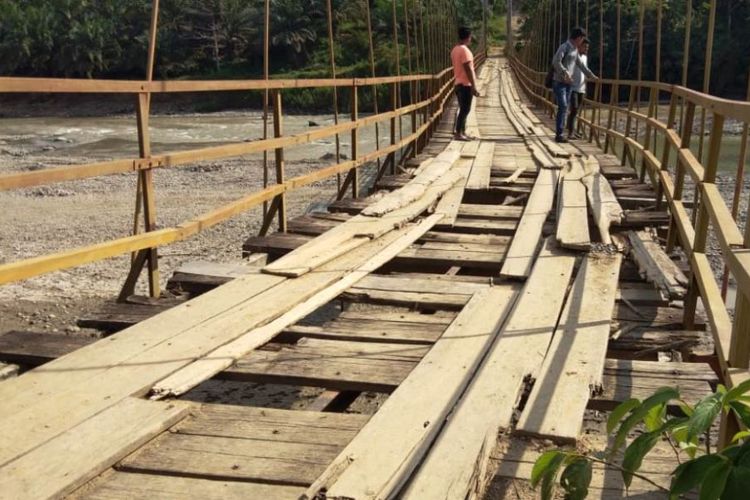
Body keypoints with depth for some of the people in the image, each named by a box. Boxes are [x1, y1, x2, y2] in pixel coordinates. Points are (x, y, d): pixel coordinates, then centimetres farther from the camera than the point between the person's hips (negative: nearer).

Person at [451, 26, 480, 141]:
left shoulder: (455, 50, 13)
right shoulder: (464, 50, -16)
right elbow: (468, 70, -19)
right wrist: (474, 87, -19)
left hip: (459, 83, 9)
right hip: (466, 84, -9)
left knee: (463, 109, 13)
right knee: (465, 109, -6)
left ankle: (462, 132, 16)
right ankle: (458, 134, -6)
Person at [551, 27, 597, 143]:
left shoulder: (575, 50, 16)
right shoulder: (564, 47, -10)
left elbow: (580, 64, 27)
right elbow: (556, 61, -22)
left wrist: (591, 75, 30)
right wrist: (565, 73, -28)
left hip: (569, 83, 8)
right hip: (559, 82, -8)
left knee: (565, 108, 5)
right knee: (563, 107, -14)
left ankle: (560, 133, 8)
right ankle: (559, 134, -12)